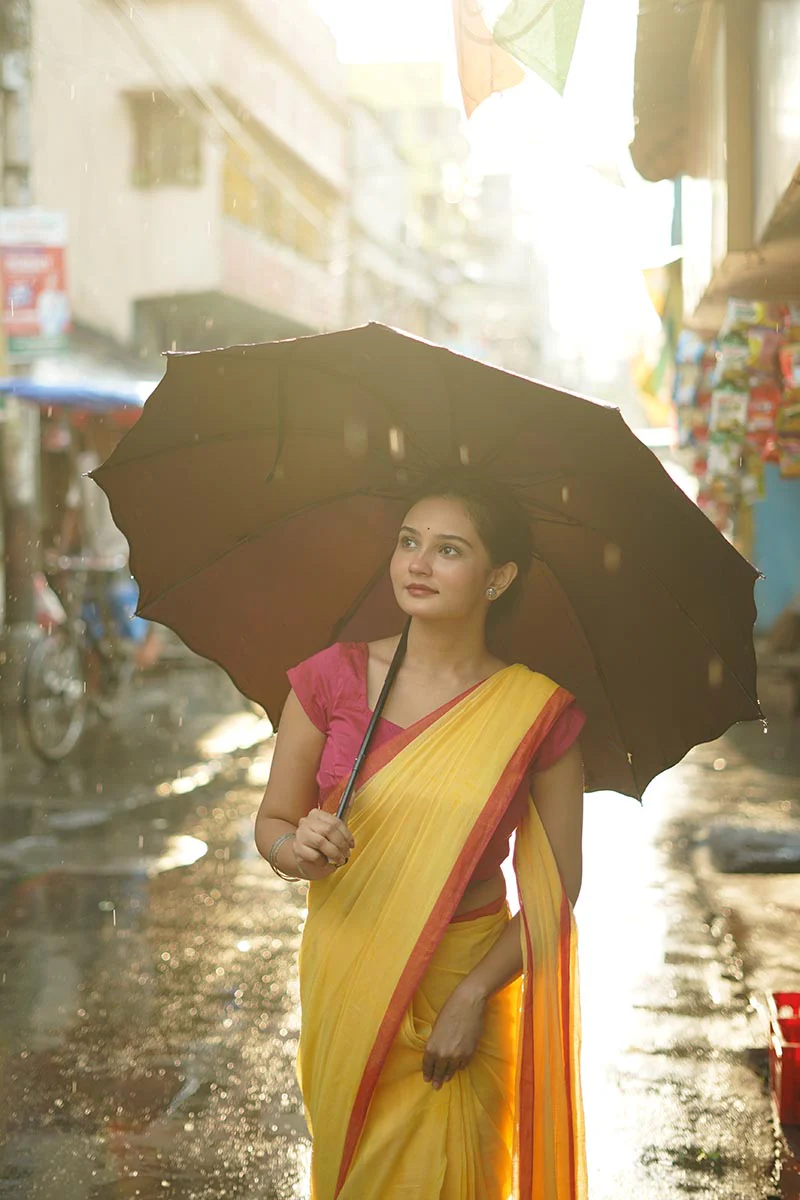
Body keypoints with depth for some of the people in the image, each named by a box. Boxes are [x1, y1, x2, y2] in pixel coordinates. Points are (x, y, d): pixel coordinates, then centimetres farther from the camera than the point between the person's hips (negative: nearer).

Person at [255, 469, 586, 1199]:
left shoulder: (539, 712, -10)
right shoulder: (334, 678, -7)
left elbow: (556, 886, -6)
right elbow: (272, 822, 1)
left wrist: (472, 996, -15)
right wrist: (297, 851, -22)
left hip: (466, 978, -1)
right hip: (345, 972, 2)